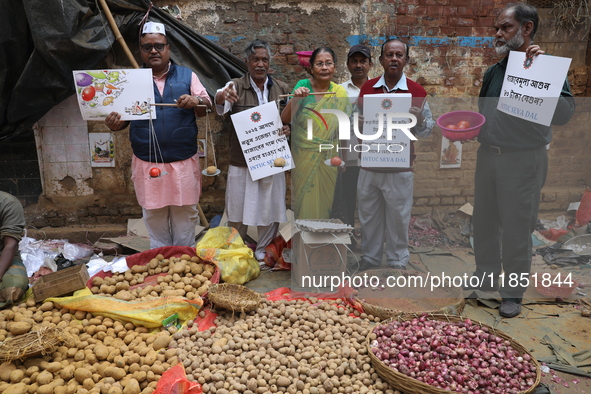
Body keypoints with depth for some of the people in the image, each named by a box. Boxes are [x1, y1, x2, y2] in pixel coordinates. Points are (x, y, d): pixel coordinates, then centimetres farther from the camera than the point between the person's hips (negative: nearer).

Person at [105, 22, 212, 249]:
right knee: (154, 217, 10)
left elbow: (208, 107, 1)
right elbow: (123, 117, 9)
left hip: (183, 162, 0)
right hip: (147, 164, 1)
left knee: (185, 215, 8)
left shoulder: (187, 76, 6)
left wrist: (196, 101, -22)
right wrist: (114, 124, -15)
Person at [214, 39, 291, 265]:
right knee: (238, 213, 6)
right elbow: (221, 106, -22)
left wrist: (288, 129, -8)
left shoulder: (282, 89, 8)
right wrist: (221, 97, -47)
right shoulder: (236, 87, -1)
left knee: (270, 212, 7)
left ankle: (263, 255, 26)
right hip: (241, 163, -2)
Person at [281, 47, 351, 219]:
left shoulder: (340, 93, -2)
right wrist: (295, 99, -29)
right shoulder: (303, 85, -5)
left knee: (325, 201, 11)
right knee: (305, 200, 6)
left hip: (328, 160, 1)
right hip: (304, 158, -1)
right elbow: (285, 119, -13)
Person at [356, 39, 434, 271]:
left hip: (399, 169, -2)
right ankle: (369, 263, 28)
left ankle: (397, 265, 23)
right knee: (368, 219, 12)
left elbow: (427, 131, 3)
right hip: (368, 167, 3)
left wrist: (420, 119, -19)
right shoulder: (367, 88, 5)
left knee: (398, 221, 7)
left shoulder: (417, 92, -1)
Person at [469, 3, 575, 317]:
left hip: (523, 159, -6)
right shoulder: (494, 71, 10)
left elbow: (563, 114, -22)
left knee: (516, 228, 2)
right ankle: (486, 278, 31)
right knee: (484, 223, 14)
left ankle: (513, 292, 17)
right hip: (487, 155, 6)